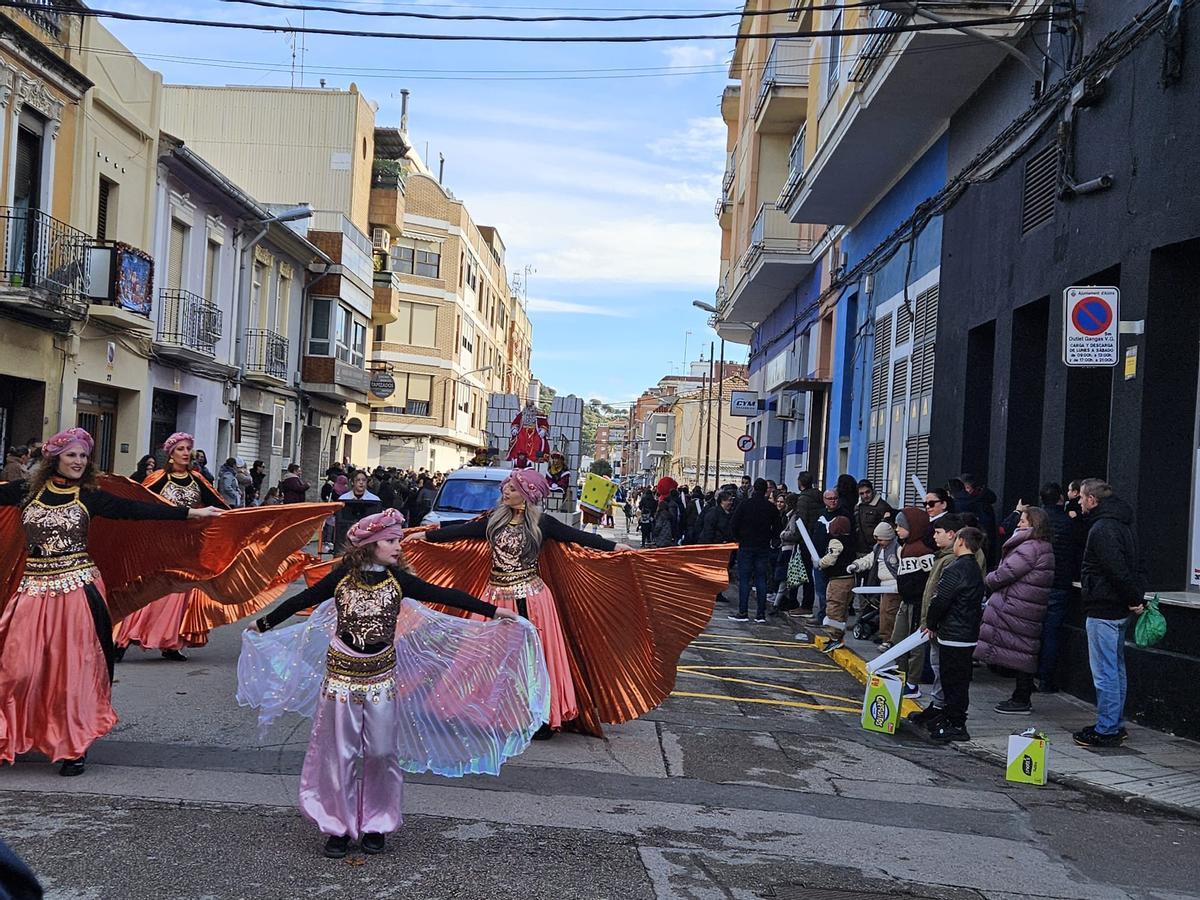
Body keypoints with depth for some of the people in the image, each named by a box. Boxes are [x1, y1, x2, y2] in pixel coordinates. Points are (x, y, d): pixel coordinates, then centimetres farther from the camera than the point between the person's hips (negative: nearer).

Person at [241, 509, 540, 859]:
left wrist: (493, 611, -2)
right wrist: (263, 624, 10)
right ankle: (338, 826, 16)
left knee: (381, 751, 3)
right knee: (340, 752, 4)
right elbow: (303, 599, 3)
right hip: (342, 673, -1)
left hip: (381, 676, 1)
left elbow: (443, 595, -2)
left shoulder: (398, 580, -3)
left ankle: (376, 825, 19)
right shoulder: (342, 578, -7)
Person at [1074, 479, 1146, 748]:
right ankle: (1114, 726, 24)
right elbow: (1135, 566, 17)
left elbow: (1117, 570, -26)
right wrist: (1138, 597, 10)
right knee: (1116, 669, 16)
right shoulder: (1122, 524, 16)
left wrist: (1134, 598, -16)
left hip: (1103, 611, -11)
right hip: (1119, 609, 11)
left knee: (1104, 672, -5)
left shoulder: (1102, 529, -18)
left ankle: (1106, 730, 0)